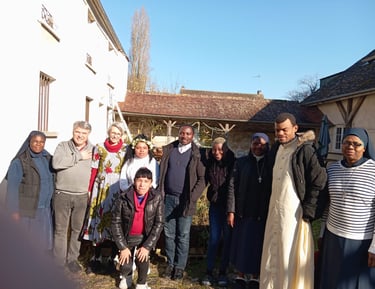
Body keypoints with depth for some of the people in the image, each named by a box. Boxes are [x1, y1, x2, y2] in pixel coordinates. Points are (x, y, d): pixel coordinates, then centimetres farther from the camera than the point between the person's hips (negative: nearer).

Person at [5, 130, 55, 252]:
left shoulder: (47, 159, 5)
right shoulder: (19, 161, -11)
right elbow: (12, 187, -11)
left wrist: (51, 204, 8)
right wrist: (14, 211, -14)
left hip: (44, 209, 5)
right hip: (27, 209, -5)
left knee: (42, 240, 13)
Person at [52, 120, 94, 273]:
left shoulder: (93, 150, 6)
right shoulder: (63, 146, 1)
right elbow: (56, 163, -18)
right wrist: (79, 156, -15)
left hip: (82, 197, 2)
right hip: (62, 195, -2)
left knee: (77, 229, 12)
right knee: (61, 230, 6)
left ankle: (72, 259, 27)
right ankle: (59, 262, 17)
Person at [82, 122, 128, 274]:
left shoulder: (126, 150, 3)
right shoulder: (99, 148, 4)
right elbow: (94, 171, 4)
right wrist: (90, 189, 1)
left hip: (118, 190, 0)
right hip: (101, 189, 1)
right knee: (99, 220, 3)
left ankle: (110, 259, 16)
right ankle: (97, 259, 15)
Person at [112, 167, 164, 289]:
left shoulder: (157, 198, -16)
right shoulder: (123, 197, -17)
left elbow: (159, 223, -13)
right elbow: (116, 222, -11)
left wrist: (147, 246, -19)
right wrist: (123, 247, -13)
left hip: (145, 236, 0)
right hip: (127, 236, 1)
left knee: (142, 258, -23)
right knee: (125, 267, -5)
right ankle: (127, 276, 34)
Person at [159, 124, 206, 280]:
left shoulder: (197, 154, -3)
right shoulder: (168, 150, 6)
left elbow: (202, 178, -4)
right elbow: (161, 172, 9)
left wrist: (193, 197, -12)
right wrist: (160, 193, 0)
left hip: (185, 200, -3)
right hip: (168, 198, 3)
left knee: (183, 236, 6)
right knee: (169, 234, 11)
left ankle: (180, 267, 19)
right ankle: (170, 264, 25)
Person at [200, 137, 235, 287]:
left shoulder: (233, 164, -8)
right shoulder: (210, 164, 0)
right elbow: (205, 180, 11)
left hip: (229, 206, -1)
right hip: (215, 205, 2)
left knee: (227, 239, 7)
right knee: (214, 238, 3)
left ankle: (223, 272, 18)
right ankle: (209, 272, 12)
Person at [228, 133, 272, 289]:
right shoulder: (241, 162, 2)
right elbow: (233, 186, -1)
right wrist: (231, 210, -6)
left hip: (263, 214, 0)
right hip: (243, 213, 1)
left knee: (258, 247, 9)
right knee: (241, 245, 9)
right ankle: (240, 276, 26)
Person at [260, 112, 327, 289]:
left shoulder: (305, 150, -13)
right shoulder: (276, 148, 8)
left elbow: (318, 181, -13)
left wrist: (308, 210, -13)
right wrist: (271, 205, 12)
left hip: (293, 211, -7)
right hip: (274, 208, 7)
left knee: (290, 256, 4)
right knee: (272, 253, 16)